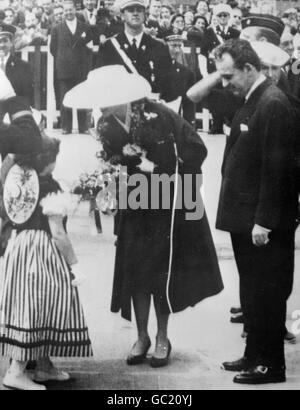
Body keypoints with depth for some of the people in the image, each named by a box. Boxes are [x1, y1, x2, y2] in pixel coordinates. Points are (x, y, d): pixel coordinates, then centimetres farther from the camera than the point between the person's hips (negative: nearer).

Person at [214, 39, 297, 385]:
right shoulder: (251, 101, 13)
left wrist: (264, 222, -21)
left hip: (265, 224, -10)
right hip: (246, 217, 10)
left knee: (267, 294, 2)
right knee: (252, 292, 18)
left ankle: (271, 365, 13)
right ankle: (255, 356, 30)